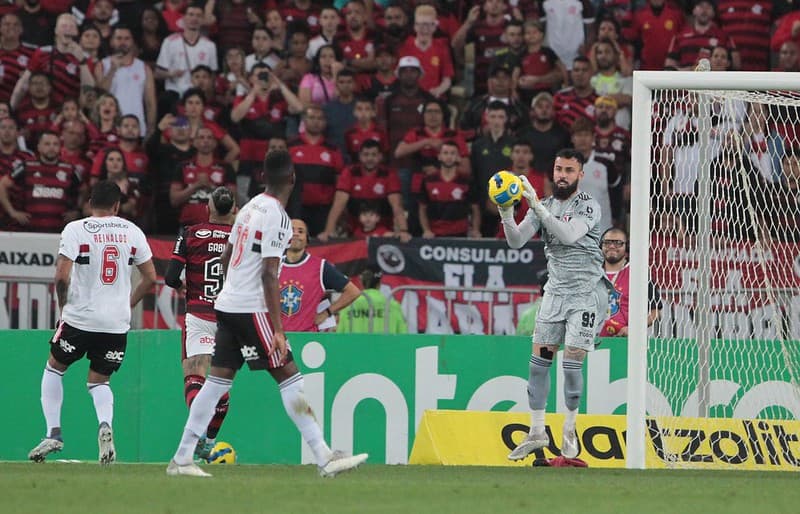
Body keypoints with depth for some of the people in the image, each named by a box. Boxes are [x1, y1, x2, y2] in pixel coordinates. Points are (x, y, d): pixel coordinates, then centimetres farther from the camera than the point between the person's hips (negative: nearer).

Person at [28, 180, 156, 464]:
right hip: (117, 323, 3)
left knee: (54, 368, 21)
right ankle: (105, 425, -14)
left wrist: (64, 306, 5)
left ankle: (53, 433, 11)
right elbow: (150, 278, 6)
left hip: (80, 318, -3)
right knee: (99, 381, 16)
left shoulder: (75, 230, -5)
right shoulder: (132, 232, 5)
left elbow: (62, 276, -12)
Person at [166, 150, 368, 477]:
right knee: (289, 377, -7)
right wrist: (278, 330, -20)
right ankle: (325, 459, -10)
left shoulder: (250, 208, 12)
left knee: (218, 380, 9)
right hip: (252, 309, -8)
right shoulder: (277, 217, -14)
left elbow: (226, 257, 20)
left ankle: (182, 459, 8)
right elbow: (269, 275, -19)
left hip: (226, 304, 8)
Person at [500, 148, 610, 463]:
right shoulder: (544, 207, 8)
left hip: (587, 292, -5)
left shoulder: (588, 207, -9)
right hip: (556, 292, 5)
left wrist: (536, 205, -34)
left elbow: (568, 235, -27)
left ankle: (569, 430, 8)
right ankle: (537, 433, 7)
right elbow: (516, 241, -2)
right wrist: (506, 213, -21)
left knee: (572, 361, -9)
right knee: (539, 359, -1)